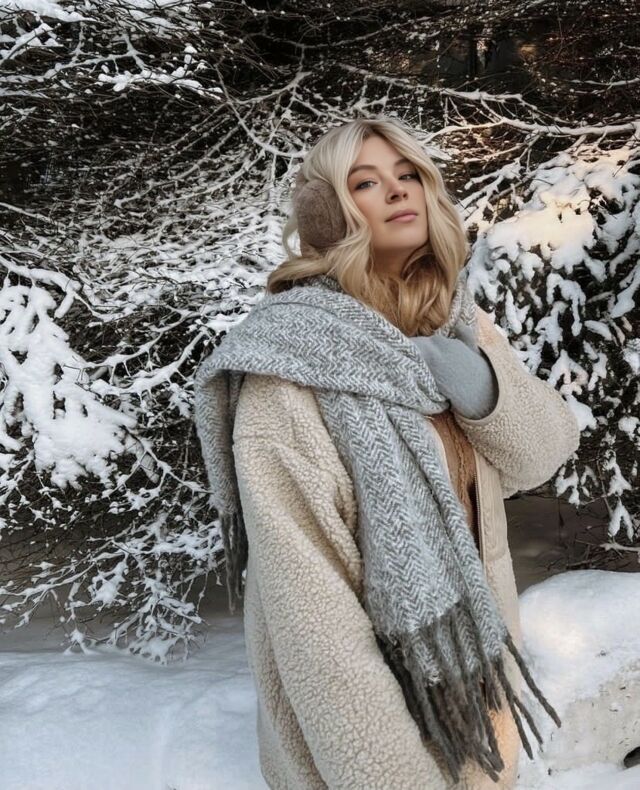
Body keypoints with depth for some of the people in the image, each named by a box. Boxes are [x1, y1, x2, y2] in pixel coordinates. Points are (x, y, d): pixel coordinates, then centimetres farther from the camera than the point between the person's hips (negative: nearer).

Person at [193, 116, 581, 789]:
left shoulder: (457, 322, -2)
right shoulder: (290, 359, -23)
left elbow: (544, 452, 0)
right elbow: (303, 592, -25)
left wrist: (479, 382, -20)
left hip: (476, 657, 6)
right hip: (361, 697, -6)